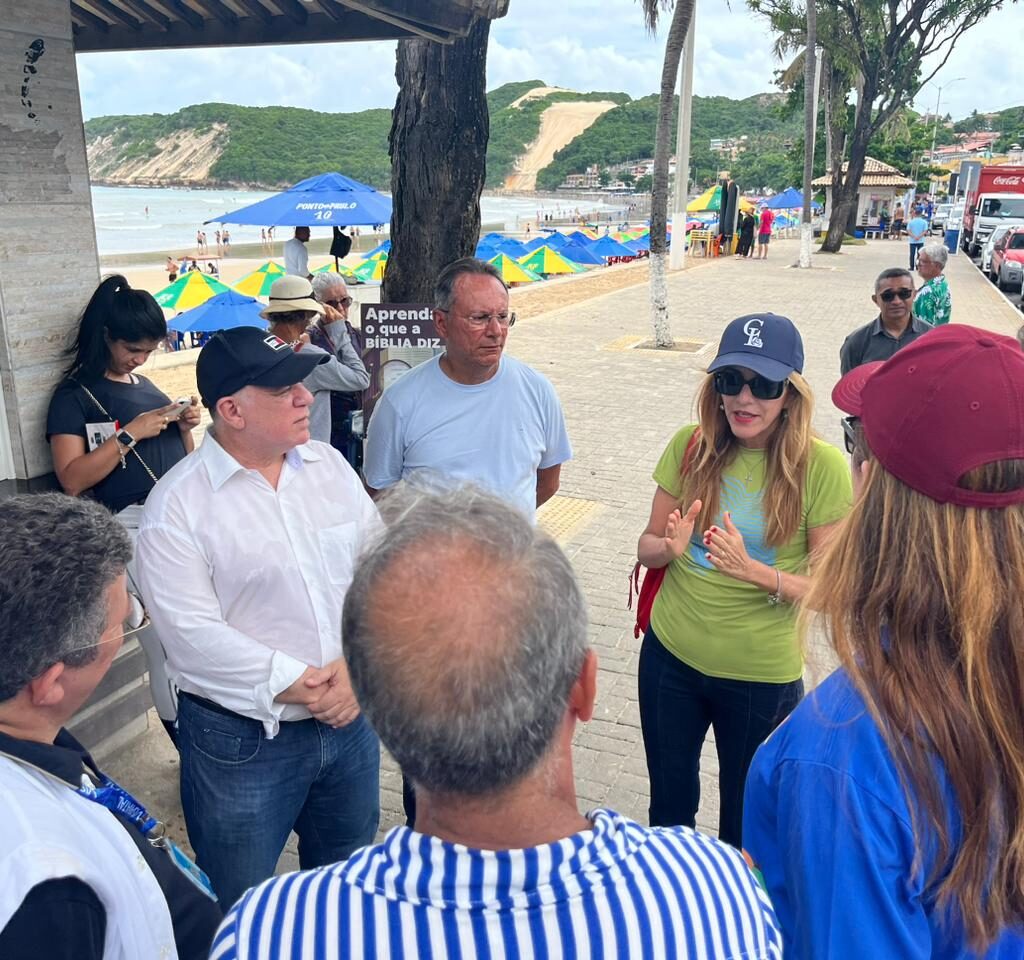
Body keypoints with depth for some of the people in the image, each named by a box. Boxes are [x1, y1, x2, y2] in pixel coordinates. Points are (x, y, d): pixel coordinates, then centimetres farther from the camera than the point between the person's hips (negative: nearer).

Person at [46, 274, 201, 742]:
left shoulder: (148, 386, 15)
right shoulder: (74, 396, -3)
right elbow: (72, 479, -13)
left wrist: (186, 426, 2)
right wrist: (131, 433, -16)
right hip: (136, 532, -6)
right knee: (169, 654, -2)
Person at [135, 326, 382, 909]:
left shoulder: (329, 466, 1)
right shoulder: (178, 504, -14)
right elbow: (193, 633, -20)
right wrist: (295, 684, -19)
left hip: (351, 717, 5)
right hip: (242, 741, -4)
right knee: (242, 909, 15)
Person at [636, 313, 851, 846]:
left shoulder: (821, 467, -16)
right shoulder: (691, 445, -8)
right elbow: (647, 546, 1)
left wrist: (752, 571, -30)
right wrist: (670, 548, -22)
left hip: (761, 675, -2)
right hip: (670, 655, 3)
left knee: (745, 819, 21)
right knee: (668, 804, 23)